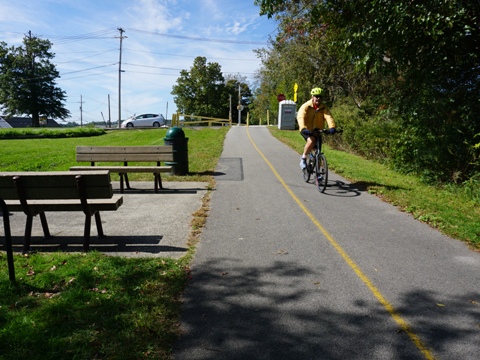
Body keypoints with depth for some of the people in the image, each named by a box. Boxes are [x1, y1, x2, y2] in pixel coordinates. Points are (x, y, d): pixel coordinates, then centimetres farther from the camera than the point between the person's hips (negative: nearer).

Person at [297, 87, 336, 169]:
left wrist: (332, 127, -44)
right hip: (307, 130, -3)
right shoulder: (306, 106, -15)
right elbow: (300, 117, -30)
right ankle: (303, 158, -12)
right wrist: (303, 128, -49)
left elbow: (328, 117, -24)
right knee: (311, 141, -33)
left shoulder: (323, 108, -7)